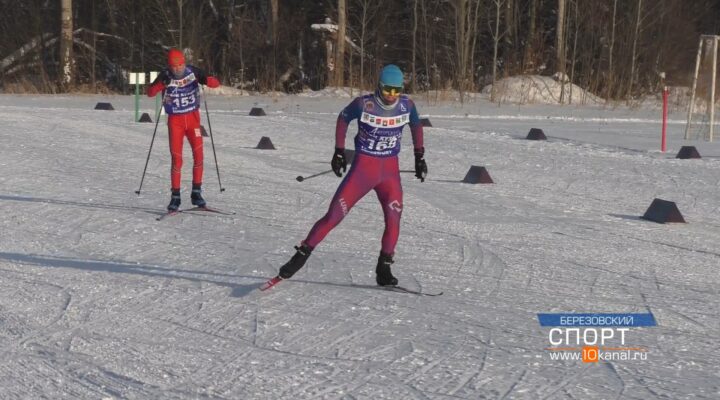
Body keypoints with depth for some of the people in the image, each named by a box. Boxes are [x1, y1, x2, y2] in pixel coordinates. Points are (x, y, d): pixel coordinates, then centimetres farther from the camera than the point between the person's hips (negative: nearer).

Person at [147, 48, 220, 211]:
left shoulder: (193, 72, -8)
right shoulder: (165, 76, -11)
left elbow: (216, 83, -7)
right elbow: (150, 93, -20)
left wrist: (207, 80, -30)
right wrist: (161, 84, -39)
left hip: (193, 118, 2)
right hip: (175, 120, -2)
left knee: (198, 155, -4)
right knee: (176, 159, -5)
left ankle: (196, 193, 7)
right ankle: (175, 196, 2)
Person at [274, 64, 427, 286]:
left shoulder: (406, 105, -5)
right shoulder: (364, 104, -14)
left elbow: (416, 126, 16)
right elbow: (343, 119, 5)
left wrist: (419, 157, 15)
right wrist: (339, 151, 4)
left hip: (390, 170, 3)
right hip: (363, 167, -2)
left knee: (394, 217, -13)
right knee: (334, 215, -7)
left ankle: (383, 269, 1)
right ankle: (301, 255, 3)